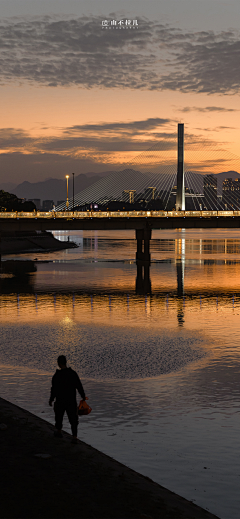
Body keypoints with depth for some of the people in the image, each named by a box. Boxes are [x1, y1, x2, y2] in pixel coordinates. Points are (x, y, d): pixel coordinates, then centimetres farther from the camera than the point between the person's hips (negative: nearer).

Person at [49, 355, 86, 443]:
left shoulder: (56, 376, -18)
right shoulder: (73, 373, -7)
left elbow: (54, 390, -13)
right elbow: (79, 386, -1)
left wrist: (51, 399, 2)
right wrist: (83, 396, 13)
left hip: (60, 401, -2)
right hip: (72, 401, 2)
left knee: (59, 415, 22)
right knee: (73, 419, 6)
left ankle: (59, 431, 39)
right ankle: (74, 436, -2)